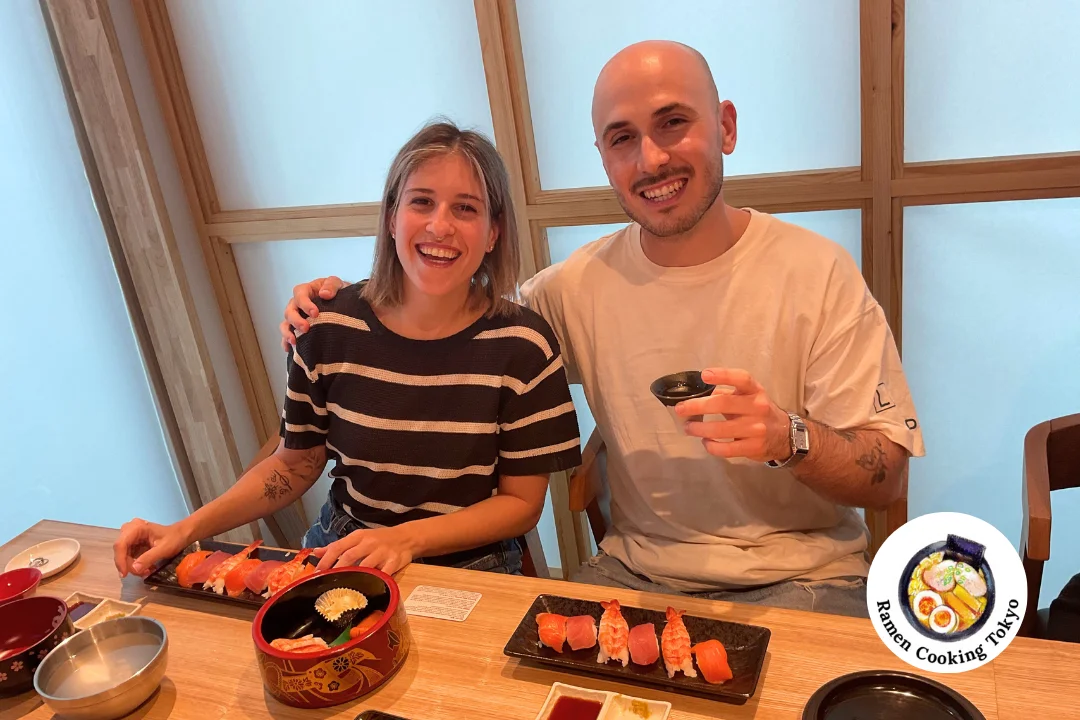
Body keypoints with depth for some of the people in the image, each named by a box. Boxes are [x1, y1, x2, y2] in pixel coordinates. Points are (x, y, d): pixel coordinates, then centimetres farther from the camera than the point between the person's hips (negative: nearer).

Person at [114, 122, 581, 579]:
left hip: (469, 568, -2)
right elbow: (295, 463, 8)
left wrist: (406, 538, -16)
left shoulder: (523, 346, -10)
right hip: (339, 556, 2)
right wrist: (186, 530, -4)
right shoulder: (330, 326, -4)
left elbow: (522, 503, -4)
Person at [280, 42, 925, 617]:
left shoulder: (819, 274, -8)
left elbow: (889, 479, -8)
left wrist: (787, 437, -29)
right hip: (636, 572, 2)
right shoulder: (578, 285, 0)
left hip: (799, 581, -1)